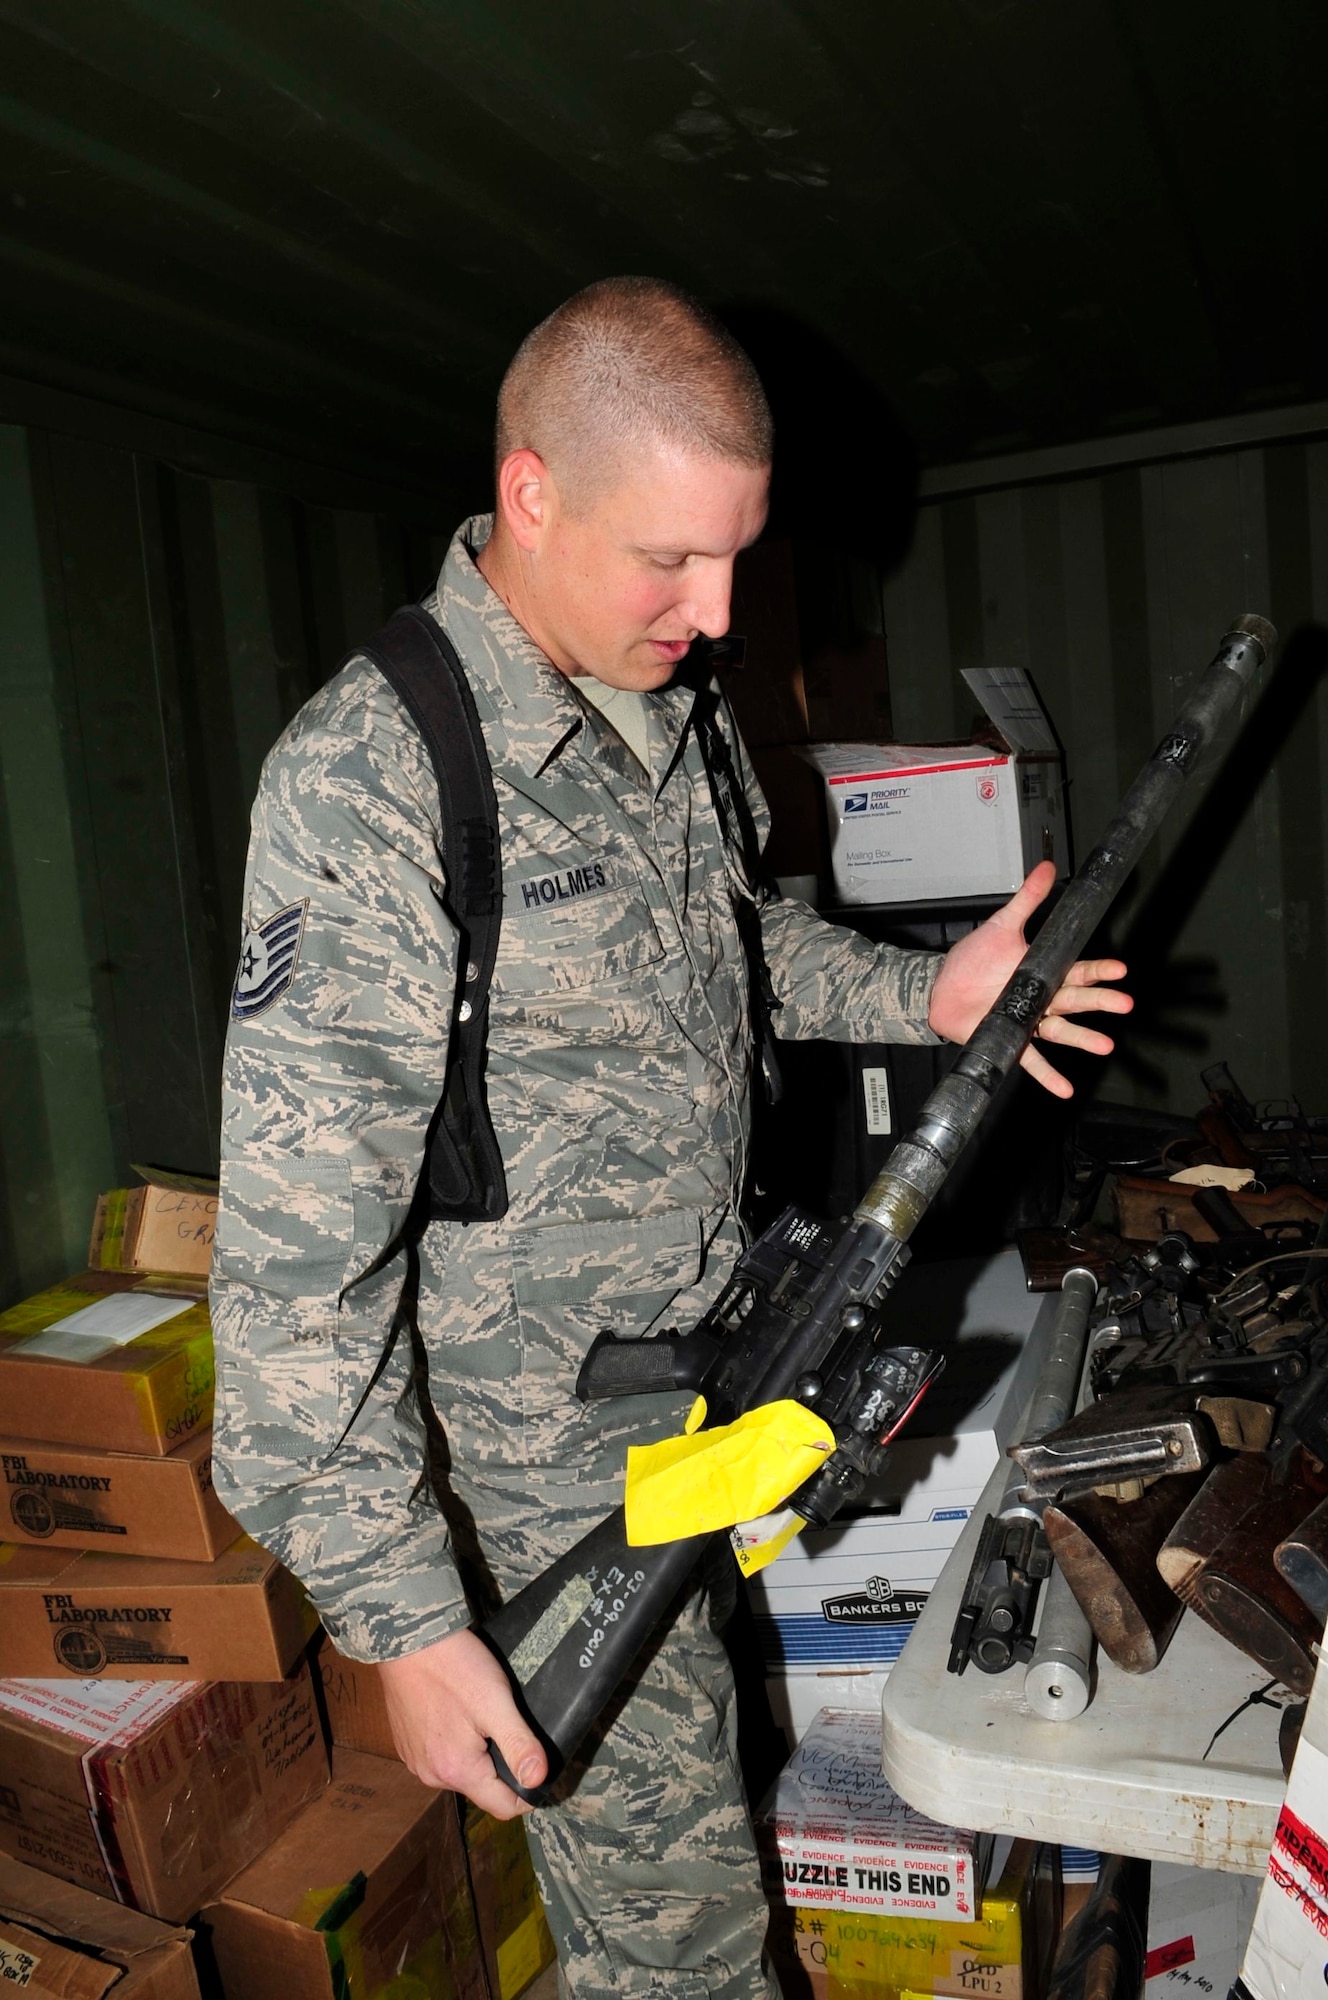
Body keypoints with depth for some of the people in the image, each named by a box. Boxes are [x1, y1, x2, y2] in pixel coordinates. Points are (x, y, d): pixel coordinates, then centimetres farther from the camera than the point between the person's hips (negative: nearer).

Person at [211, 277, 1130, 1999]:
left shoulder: (677, 706, 0)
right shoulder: (370, 779, -26)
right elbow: (297, 1244, -25)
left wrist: (925, 996, 0)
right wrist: (402, 1616, -23)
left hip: (718, 1348, 7)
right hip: (558, 1430, -7)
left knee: (697, 1775, 27)